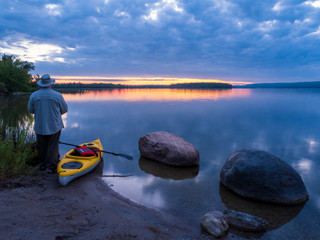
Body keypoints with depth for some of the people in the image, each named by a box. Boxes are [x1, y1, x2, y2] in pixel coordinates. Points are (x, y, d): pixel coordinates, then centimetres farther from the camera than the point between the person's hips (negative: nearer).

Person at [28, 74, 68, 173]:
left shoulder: (33, 96, -5)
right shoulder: (57, 95, -12)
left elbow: (30, 110, 6)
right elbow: (64, 109, -1)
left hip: (39, 127, 3)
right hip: (54, 127, -2)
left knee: (42, 147, 16)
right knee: (53, 147, 7)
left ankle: (43, 165, 29)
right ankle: (51, 167, 11)